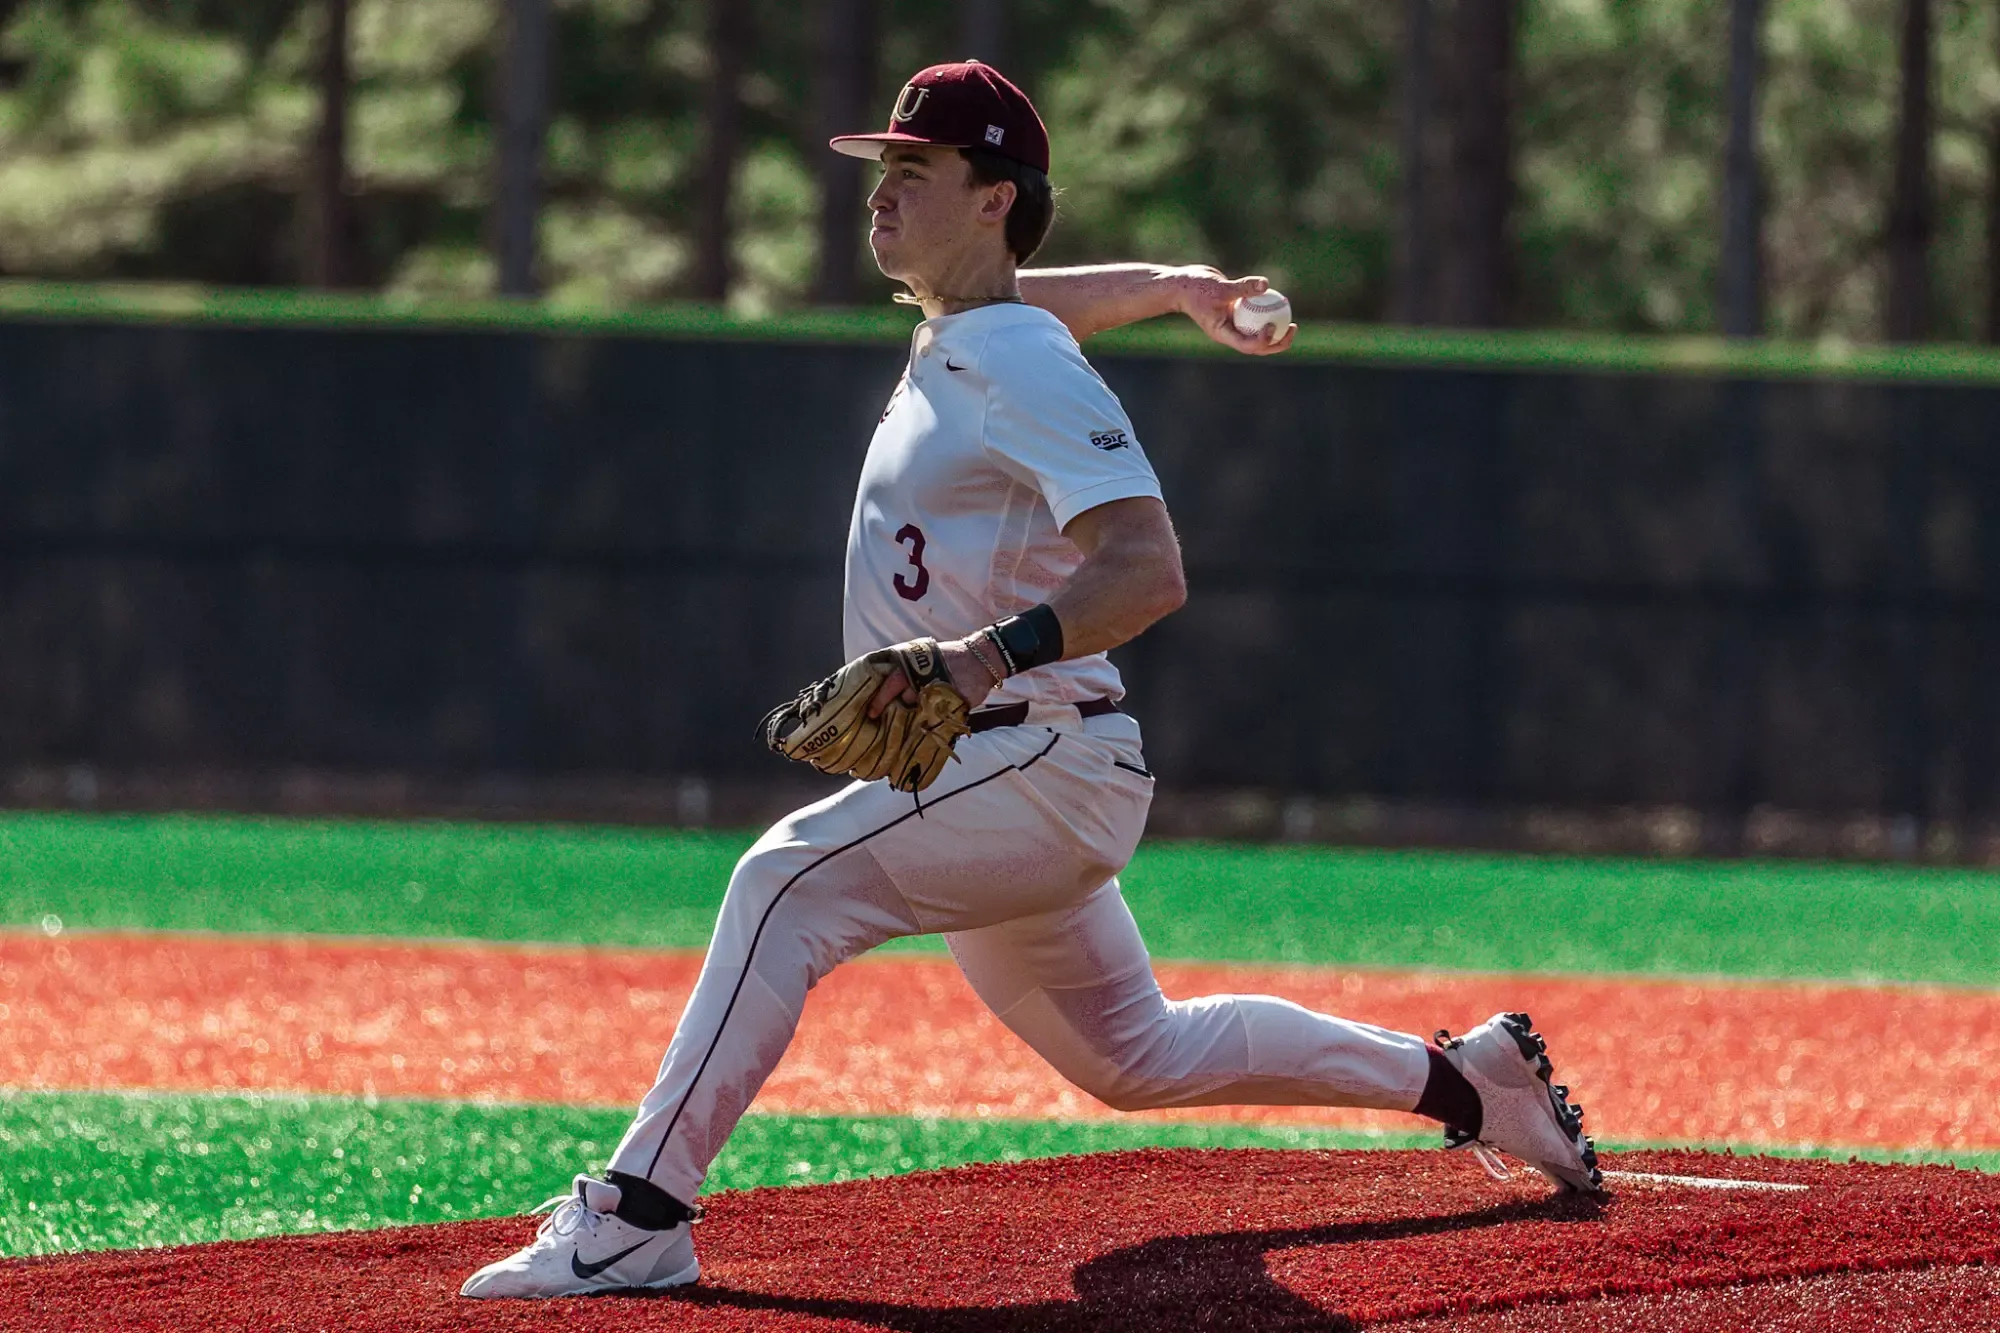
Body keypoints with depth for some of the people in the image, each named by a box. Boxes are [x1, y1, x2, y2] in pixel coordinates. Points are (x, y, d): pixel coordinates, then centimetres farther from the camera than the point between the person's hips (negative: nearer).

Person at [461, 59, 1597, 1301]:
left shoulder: (1027, 371, -18)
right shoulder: (954, 335, 11)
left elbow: (1149, 570, -30)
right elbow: (1045, 295, 37)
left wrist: (989, 656, -41)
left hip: (1043, 764, -11)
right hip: (990, 780, 11)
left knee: (792, 882, -27)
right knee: (1133, 1054, 21)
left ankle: (641, 1214, -32)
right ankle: (1465, 1081, 32)